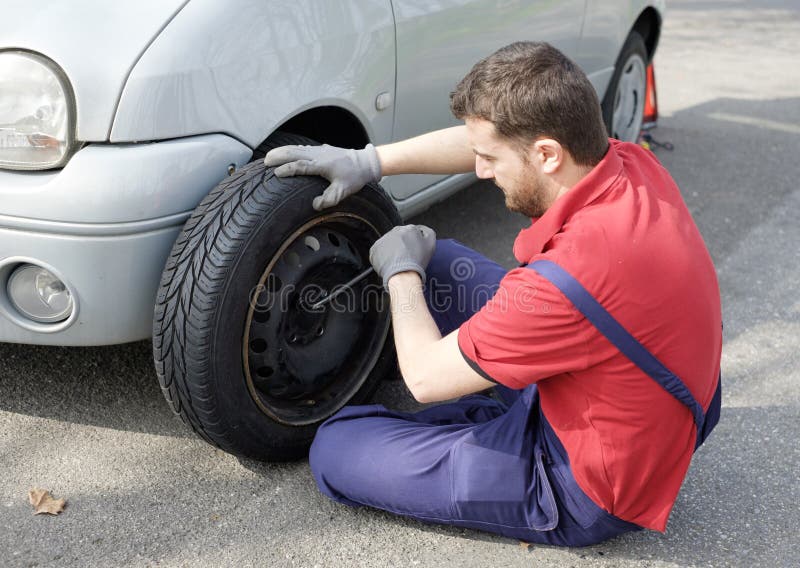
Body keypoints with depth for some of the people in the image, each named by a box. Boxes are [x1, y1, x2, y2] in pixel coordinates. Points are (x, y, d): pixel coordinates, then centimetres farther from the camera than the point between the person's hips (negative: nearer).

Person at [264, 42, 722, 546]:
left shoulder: (570, 275, -37)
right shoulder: (631, 163, -12)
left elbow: (426, 377, -22)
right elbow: (486, 143, 6)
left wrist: (401, 271, -6)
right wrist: (369, 161, 4)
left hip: (587, 493, -8)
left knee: (335, 451, -6)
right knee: (439, 261, 10)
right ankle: (492, 411, 22)